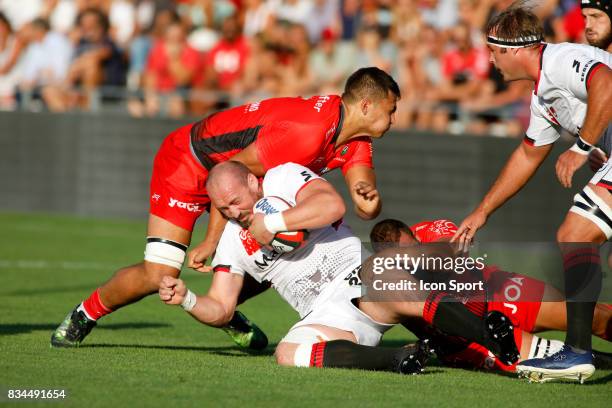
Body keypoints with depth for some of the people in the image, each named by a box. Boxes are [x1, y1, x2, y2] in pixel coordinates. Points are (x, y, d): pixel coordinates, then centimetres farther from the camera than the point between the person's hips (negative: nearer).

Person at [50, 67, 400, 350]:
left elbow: (367, 210, -13)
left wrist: (368, 194, -39)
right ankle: (86, 313, 11)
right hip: (188, 163, -9)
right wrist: (213, 240, -22)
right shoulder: (307, 132, -34)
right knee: (159, 274, -16)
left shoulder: (357, 140, -6)